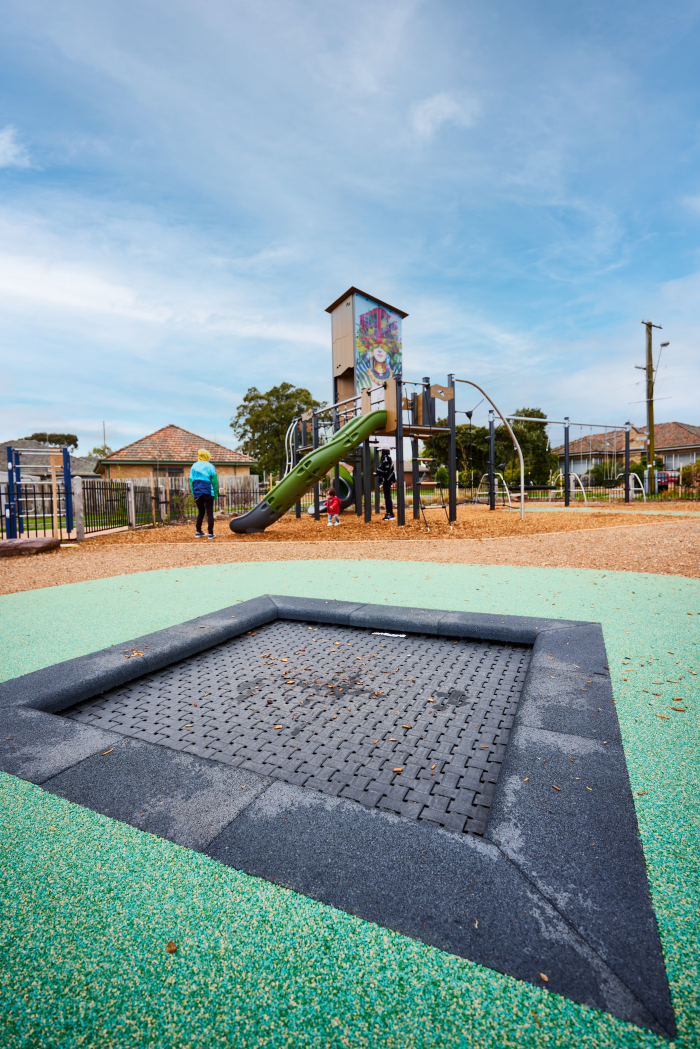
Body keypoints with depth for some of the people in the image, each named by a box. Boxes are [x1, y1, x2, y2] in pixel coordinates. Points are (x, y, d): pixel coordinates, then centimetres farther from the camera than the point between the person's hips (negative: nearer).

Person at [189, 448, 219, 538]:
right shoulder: (210, 466, -1)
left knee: (200, 512, 17)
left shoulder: (194, 466, 9)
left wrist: (193, 493, 14)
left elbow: (191, 480, 9)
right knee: (210, 513, 1)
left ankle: (198, 532, 18)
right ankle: (210, 534, -1)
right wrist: (216, 494, 1)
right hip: (208, 493, -4)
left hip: (197, 493, 4)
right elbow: (214, 481, -4)